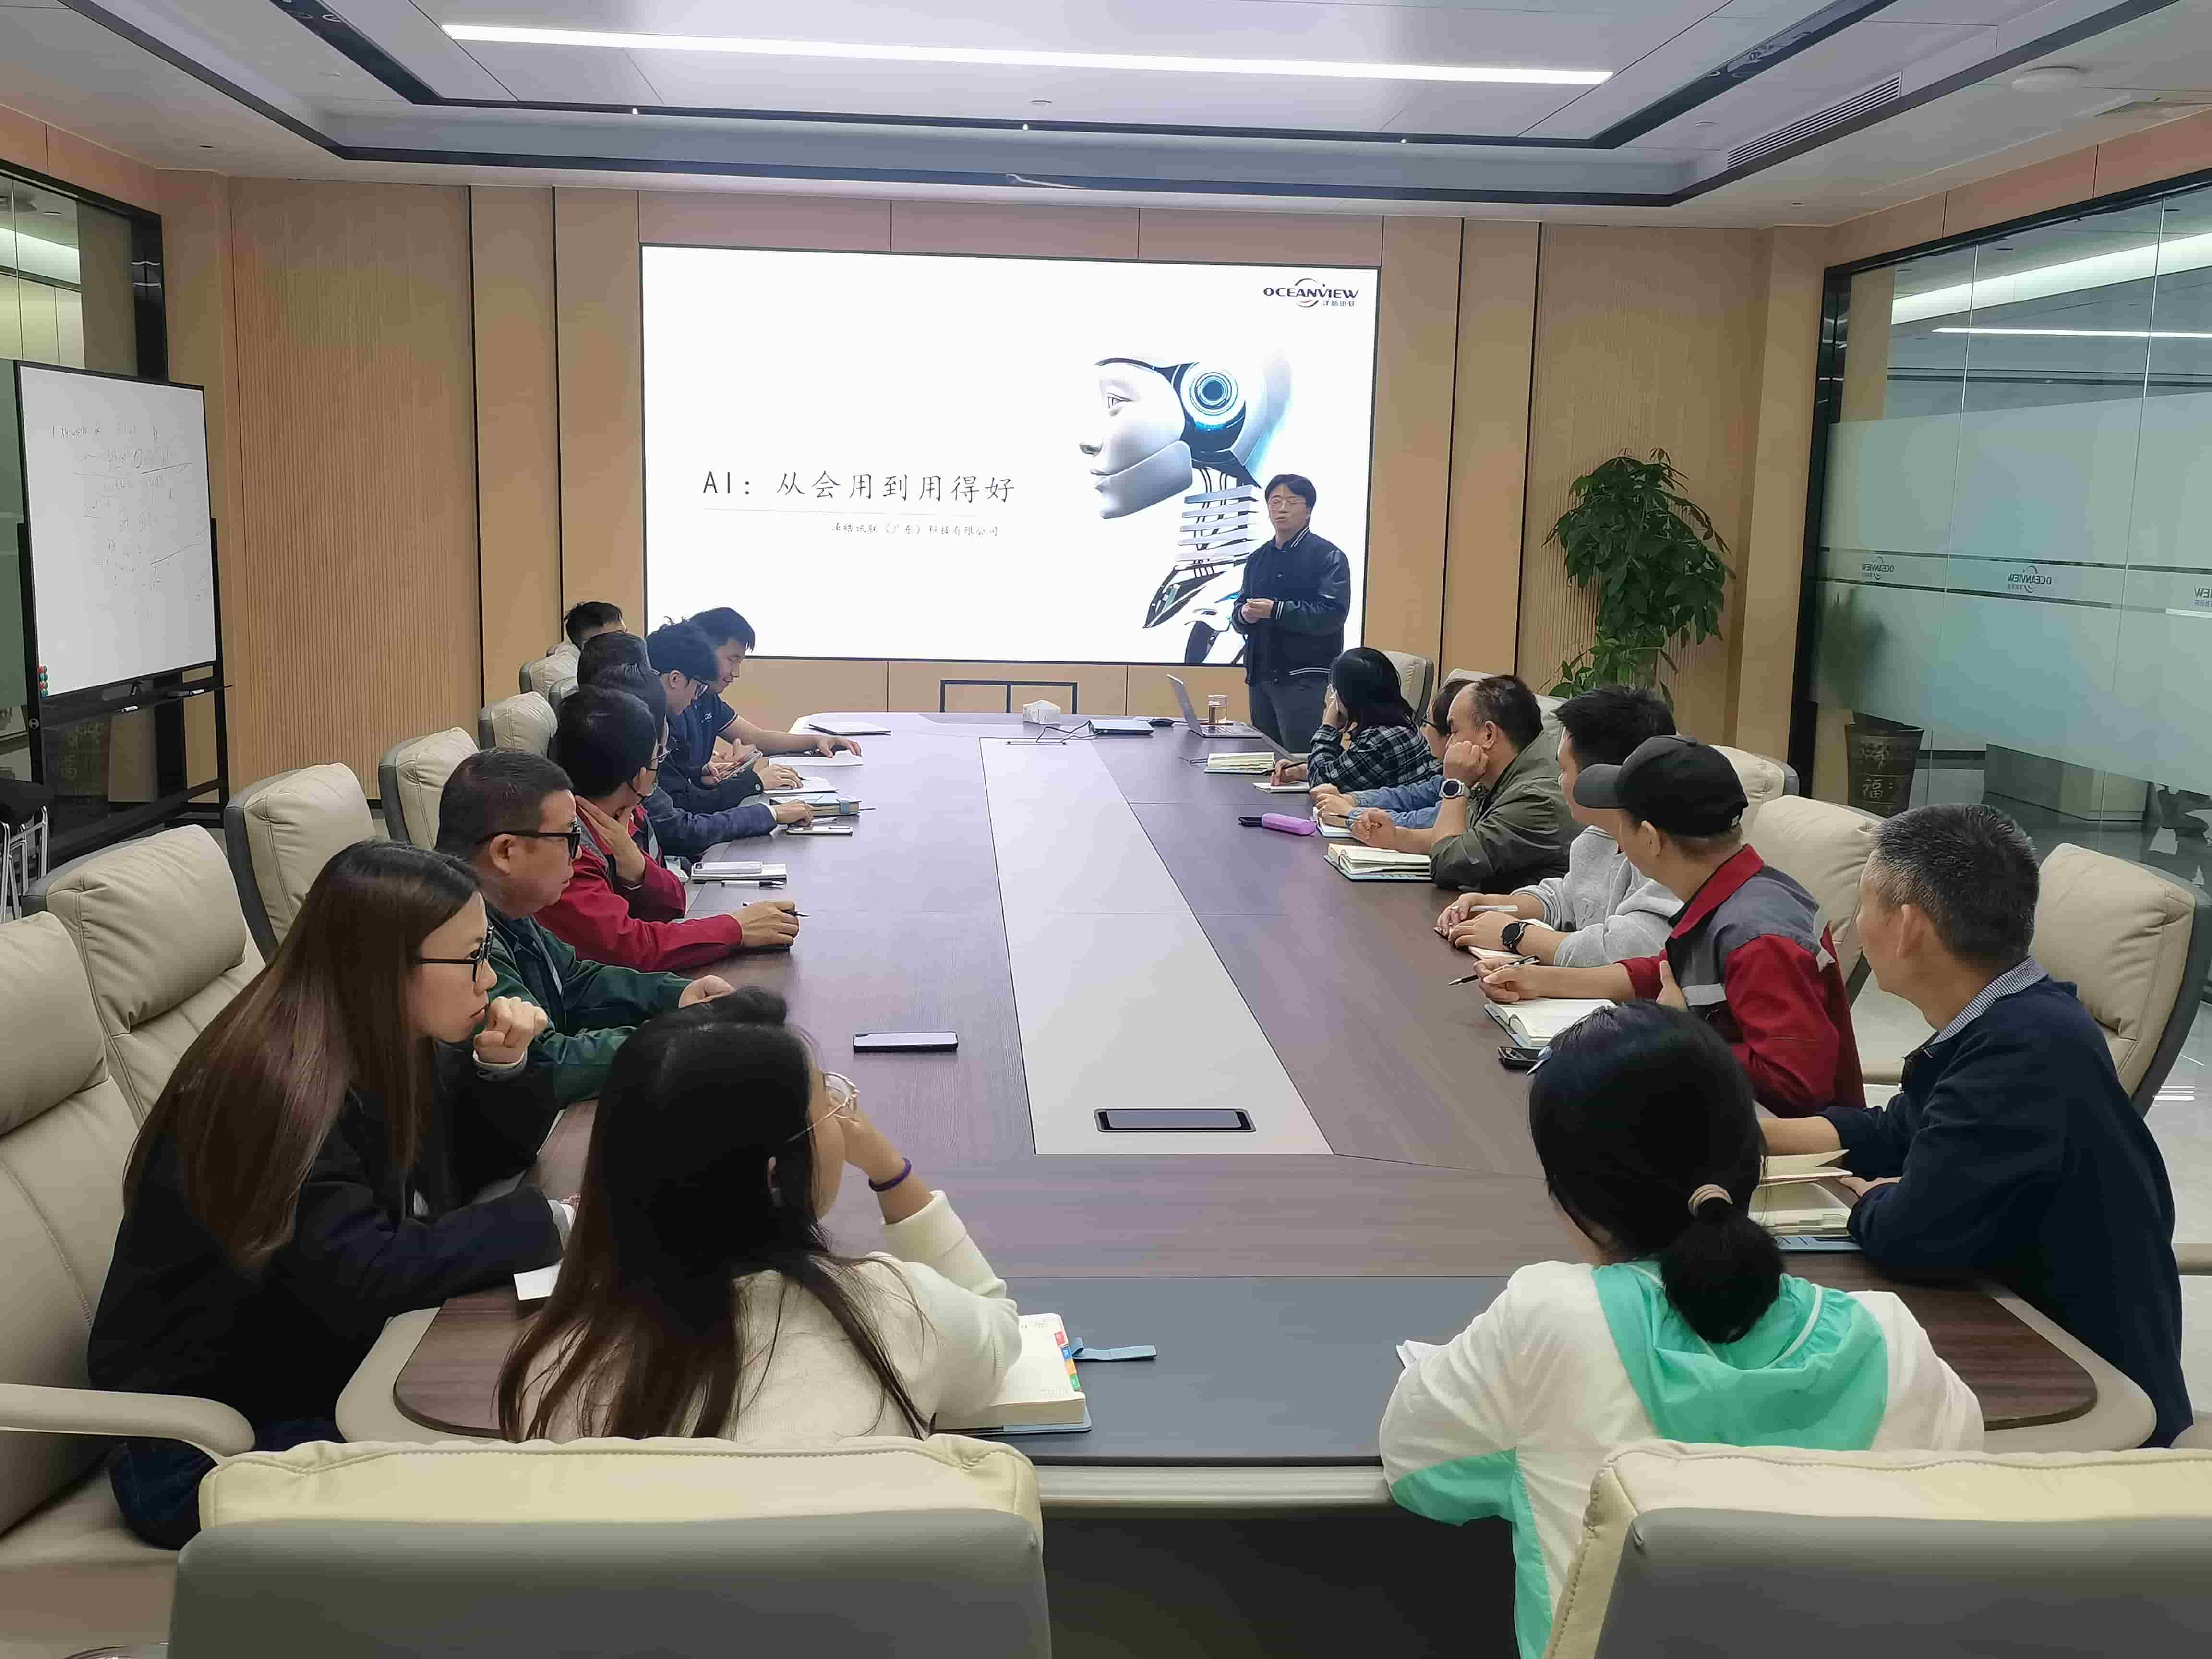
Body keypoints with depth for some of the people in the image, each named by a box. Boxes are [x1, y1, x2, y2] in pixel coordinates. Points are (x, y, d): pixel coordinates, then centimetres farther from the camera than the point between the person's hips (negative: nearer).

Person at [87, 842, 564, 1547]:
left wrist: (502, 1066, -8)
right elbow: (359, 1277, -33)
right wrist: (547, 1224, -26)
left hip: (339, 1375, 8)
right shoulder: (277, 1086, -27)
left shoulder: (395, 1048, -1)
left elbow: (483, 1160, 13)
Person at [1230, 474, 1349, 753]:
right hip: (1260, 676, 7)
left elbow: (1332, 614, -16)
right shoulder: (1258, 559, 17)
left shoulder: (1328, 556, -4)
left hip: (1304, 677, -7)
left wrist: (1276, 611, -20)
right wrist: (1244, 615, -7)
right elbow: (1238, 616, 17)